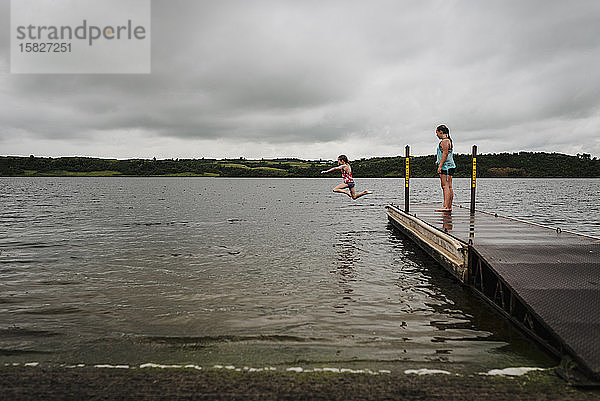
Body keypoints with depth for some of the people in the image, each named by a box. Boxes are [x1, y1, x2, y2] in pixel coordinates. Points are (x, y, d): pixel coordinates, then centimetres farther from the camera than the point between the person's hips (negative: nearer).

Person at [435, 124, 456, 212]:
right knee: (449, 187, 9)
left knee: (446, 186, -14)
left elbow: (445, 153, -19)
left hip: (446, 166, -11)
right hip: (450, 166, 11)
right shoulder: (449, 140, 22)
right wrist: (439, 161, 25)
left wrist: (440, 166, -21)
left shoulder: (444, 141, -11)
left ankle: (445, 206, -18)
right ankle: (449, 206, 11)